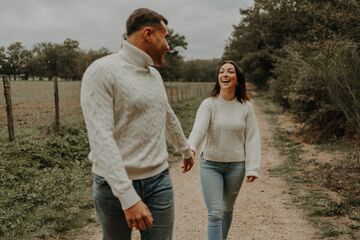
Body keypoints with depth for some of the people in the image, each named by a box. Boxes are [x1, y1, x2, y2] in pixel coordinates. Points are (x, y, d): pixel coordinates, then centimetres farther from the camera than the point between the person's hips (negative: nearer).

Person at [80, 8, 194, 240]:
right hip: (115, 184, -6)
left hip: (159, 180, 6)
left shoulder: (154, 75, 10)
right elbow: (101, 139, -23)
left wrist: (186, 150, 39)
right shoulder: (102, 71, -15)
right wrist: (128, 197, -29)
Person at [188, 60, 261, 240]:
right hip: (210, 164, -2)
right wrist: (190, 149, -46)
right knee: (215, 213, -5)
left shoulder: (246, 106, -3)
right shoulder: (208, 104, -10)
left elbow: (252, 138, -2)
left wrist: (252, 168, -8)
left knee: (227, 209, 18)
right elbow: (199, 128, -27)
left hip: (236, 166, 2)